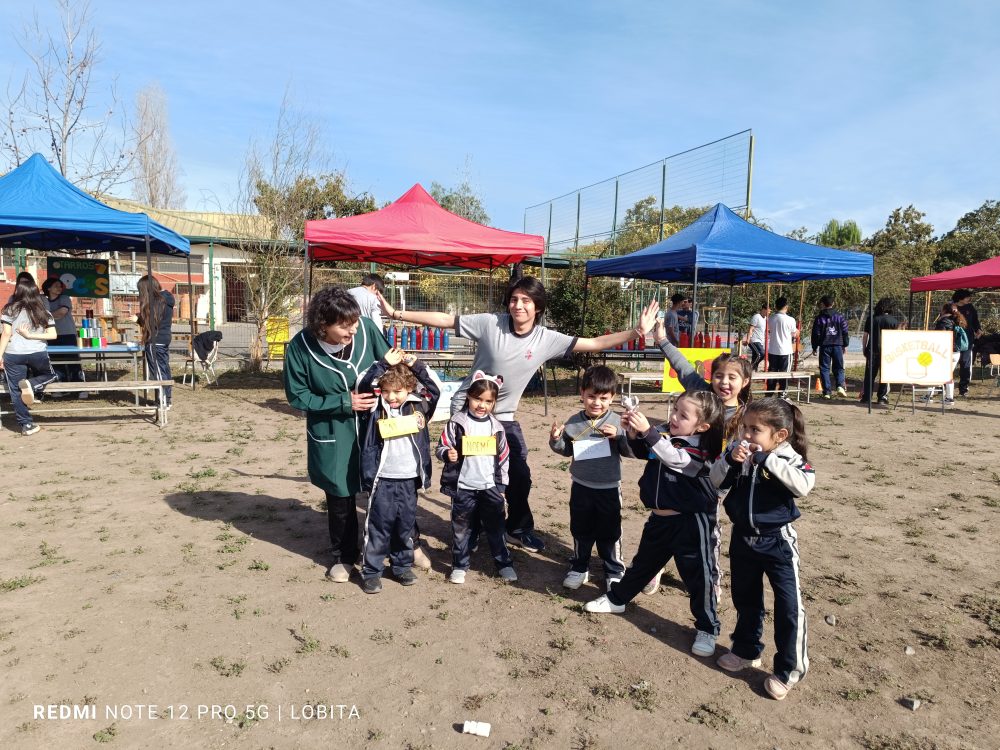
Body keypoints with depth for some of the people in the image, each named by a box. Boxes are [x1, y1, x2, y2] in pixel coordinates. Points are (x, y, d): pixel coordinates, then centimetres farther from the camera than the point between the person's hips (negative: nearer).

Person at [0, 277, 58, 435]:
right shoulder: (44, 312, 5)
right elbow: (53, 335, -2)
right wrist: (30, 335, 0)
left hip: (13, 355, -1)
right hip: (38, 354, 1)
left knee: (16, 391, 10)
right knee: (49, 375, 29)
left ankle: (26, 425, 9)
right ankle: (31, 384, -4)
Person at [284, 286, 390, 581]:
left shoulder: (366, 328, -17)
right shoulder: (300, 347, -19)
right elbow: (297, 396, -10)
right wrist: (344, 402, -19)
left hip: (374, 426, 1)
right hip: (332, 435, -1)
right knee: (340, 498, 14)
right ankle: (343, 556, 37)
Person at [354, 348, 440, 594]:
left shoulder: (418, 407, 2)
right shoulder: (377, 409, -4)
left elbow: (435, 390, 1)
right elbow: (363, 387, -14)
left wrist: (417, 366, -7)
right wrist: (383, 364, -20)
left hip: (409, 480, 3)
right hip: (382, 480, -3)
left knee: (405, 526, 16)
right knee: (378, 527, 5)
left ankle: (403, 566, 33)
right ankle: (371, 572, 17)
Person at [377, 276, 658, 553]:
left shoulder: (547, 339, -9)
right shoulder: (490, 323, -16)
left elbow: (595, 343, -10)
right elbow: (443, 320, -13)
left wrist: (637, 332, -18)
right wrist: (396, 314, -15)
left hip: (504, 417, 3)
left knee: (519, 475, 6)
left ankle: (518, 529, 30)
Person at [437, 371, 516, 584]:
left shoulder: (496, 427, 3)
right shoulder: (456, 423, -7)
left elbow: (504, 456, 9)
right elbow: (441, 447, -4)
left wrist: (501, 484, 8)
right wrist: (447, 454, -27)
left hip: (490, 487, 2)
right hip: (463, 487, -2)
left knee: (496, 528, 10)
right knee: (462, 529, 10)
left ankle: (504, 564, 23)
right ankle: (459, 566, 24)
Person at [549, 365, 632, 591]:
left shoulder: (617, 422, -12)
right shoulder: (574, 422, -5)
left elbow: (631, 452, -12)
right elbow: (566, 450, 7)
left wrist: (618, 436, -27)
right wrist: (556, 440, -13)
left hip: (609, 488, -2)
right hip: (581, 487, 2)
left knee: (609, 533, 12)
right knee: (580, 530, 17)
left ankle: (614, 572, 30)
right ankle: (579, 568, 35)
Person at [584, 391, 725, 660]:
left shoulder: (699, 448, -18)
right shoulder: (666, 435, 0)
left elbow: (673, 457, -37)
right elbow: (641, 451, 13)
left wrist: (647, 430, -41)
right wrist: (633, 432, -7)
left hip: (689, 522, -7)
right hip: (659, 518, 7)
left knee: (698, 576, 5)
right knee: (643, 563, 24)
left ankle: (707, 629, 22)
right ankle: (616, 599, 40)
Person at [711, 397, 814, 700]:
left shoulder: (788, 458, -16)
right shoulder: (738, 453, -6)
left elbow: (804, 485, -34)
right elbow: (715, 480, -5)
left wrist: (766, 460, -33)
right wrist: (730, 460, -23)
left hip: (777, 541, -5)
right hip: (743, 539, 5)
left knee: (788, 605, 1)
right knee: (745, 598, 20)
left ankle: (789, 669, 18)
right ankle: (747, 650, 40)